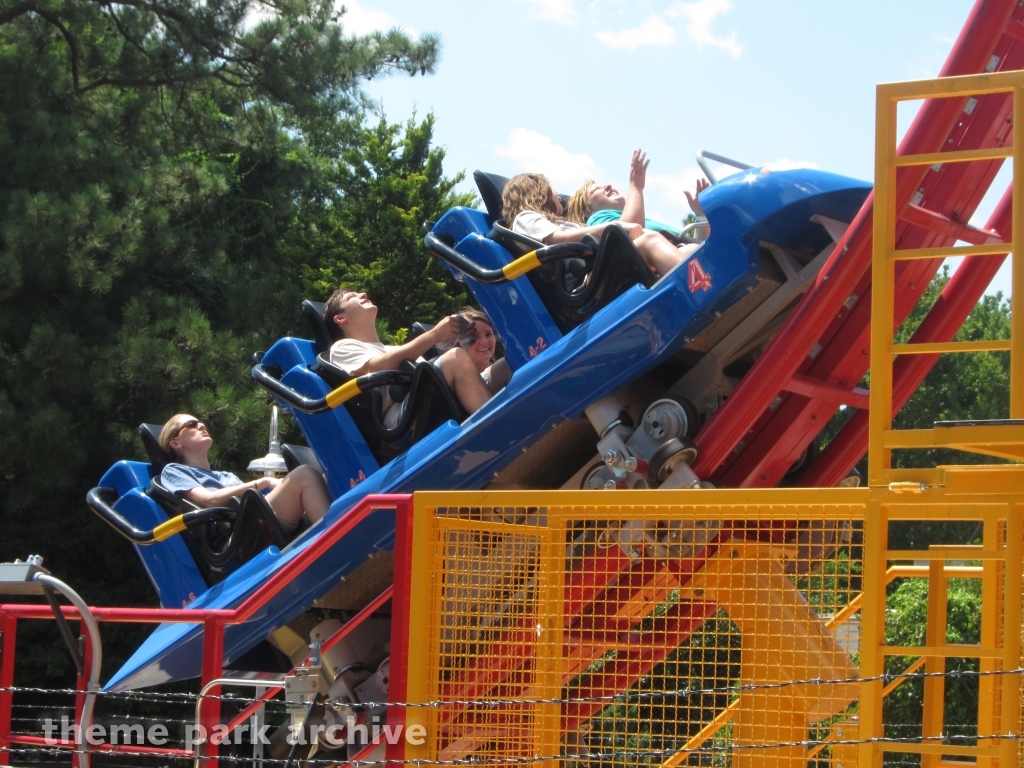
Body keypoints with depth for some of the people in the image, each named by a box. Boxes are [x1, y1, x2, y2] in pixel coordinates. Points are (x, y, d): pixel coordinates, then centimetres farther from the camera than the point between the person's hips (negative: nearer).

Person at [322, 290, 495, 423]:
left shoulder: (394, 351, 40)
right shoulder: (344, 348, 17)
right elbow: (377, 369, -5)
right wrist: (434, 335, -10)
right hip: (399, 417, -7)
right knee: (458, 358, -27)